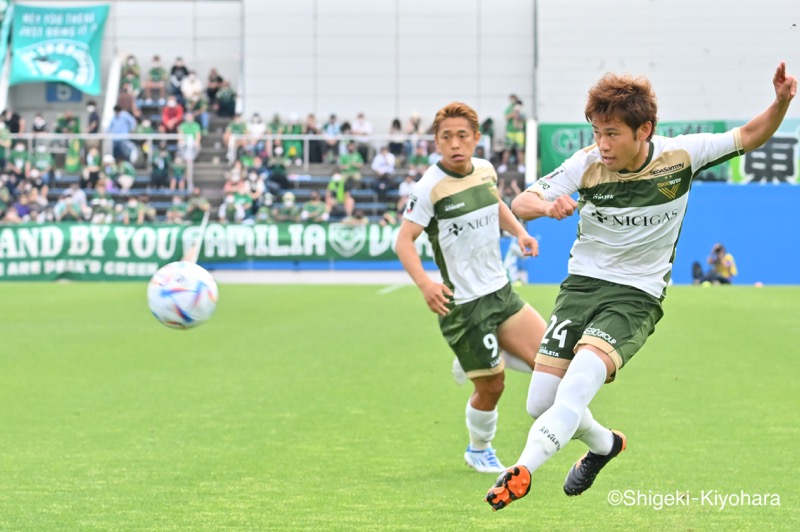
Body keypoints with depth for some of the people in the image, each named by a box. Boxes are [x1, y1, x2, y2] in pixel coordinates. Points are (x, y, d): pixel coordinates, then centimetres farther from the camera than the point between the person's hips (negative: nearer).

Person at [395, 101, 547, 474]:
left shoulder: (486, 170, 4)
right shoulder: (430, 187, -16)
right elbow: (404, 240, -18)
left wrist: (519, 231, 6)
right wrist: (424, 283, -34)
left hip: (499, 291, 6)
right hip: (462, 304, -6)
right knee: (492, 386, 0)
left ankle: (474, 362, 23)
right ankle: (478, 450, 29)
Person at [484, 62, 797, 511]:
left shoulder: (680, 155, -10)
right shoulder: (587, 165, -9)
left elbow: (751, 137, 2)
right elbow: (521, 203, -6)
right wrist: (547, 205, -30)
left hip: (637, 295, -3)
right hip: (582, 284, 3)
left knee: (577, 385, -28)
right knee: (542, 403, 1)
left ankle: (522, 472, -29)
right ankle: (604, 445, 30)